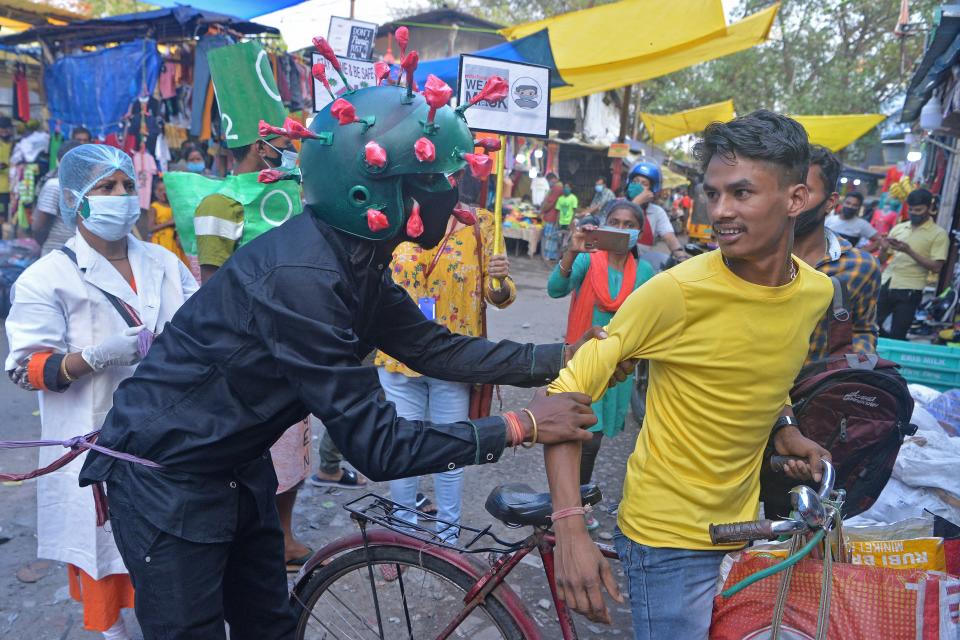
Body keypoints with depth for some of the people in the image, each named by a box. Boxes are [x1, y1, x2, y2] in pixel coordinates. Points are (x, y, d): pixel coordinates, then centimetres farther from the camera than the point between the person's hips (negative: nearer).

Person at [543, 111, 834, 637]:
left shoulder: (817, 292, -4)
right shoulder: (676, 291, -23)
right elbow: (567, 393, -21)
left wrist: (783, 427, 1)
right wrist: (569, 529, -27)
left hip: (744, 527, 6)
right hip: (669, 539, -6)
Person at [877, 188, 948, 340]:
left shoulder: (938, 234, -1)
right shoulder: (898, 228, 12)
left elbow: (936, 267, -10)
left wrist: (909, 251, -17)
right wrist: (884, 248, -8)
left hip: (909, 290, -4)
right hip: (885, 285, 4)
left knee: (897, 336, -2)